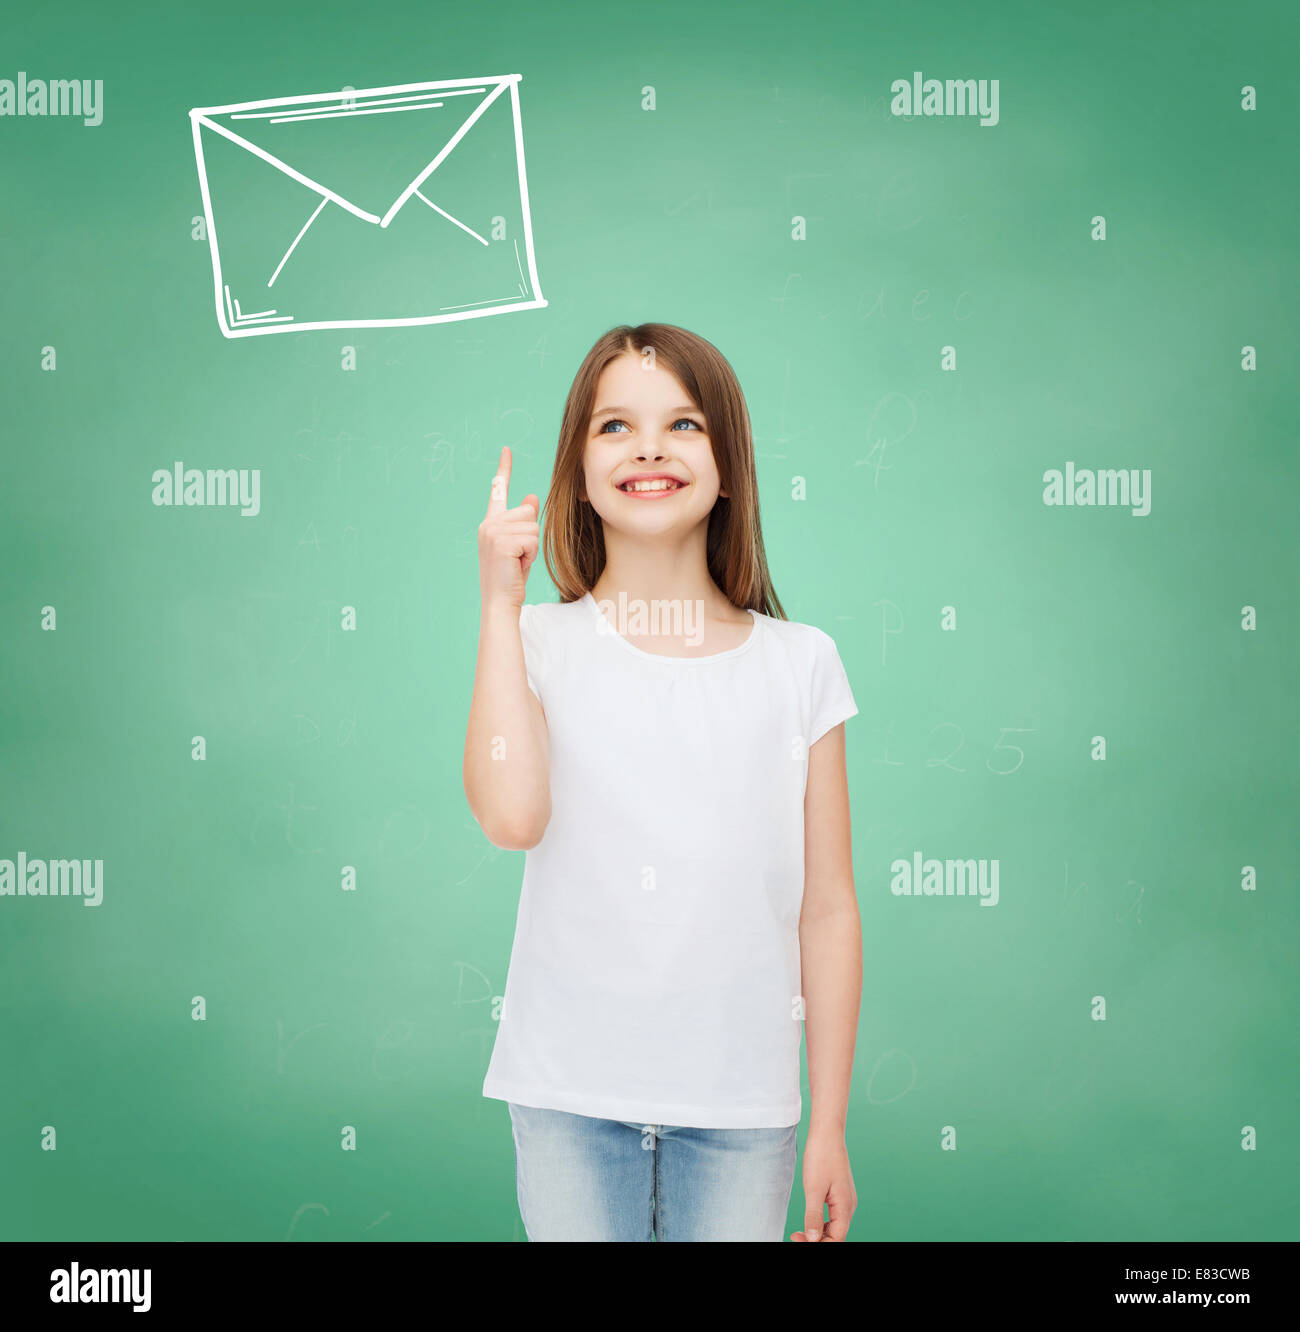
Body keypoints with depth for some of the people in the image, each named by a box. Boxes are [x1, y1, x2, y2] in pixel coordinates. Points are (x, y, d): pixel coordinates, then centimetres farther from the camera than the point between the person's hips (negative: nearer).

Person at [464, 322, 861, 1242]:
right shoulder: (540, 644, -1)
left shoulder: (799, 664, 0)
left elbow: (829, 910, 2)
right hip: (571, 1097, 0)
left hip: (741, 1105, 1)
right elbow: (511, 815, -21)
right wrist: (501, 605, -13)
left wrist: (830, 1127, 2)